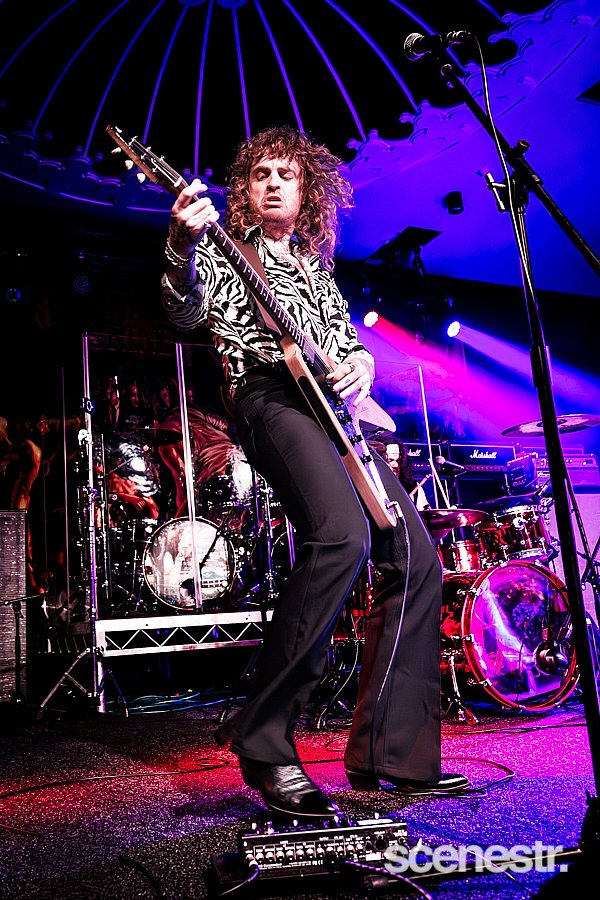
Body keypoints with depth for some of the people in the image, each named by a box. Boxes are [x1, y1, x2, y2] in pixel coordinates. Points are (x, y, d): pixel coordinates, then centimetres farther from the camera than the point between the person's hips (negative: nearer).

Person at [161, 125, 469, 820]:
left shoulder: (318, 271, 32)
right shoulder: (223, 251, 16)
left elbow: (350, 341, 28)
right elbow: (186, 311, -3)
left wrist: (360, 362, 4)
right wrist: (183, 246, -22)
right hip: (271, 397, -7)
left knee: (416, 559, -5)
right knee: (341, 535, -33)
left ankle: (389, 755, 2)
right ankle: (262, 737, -21)